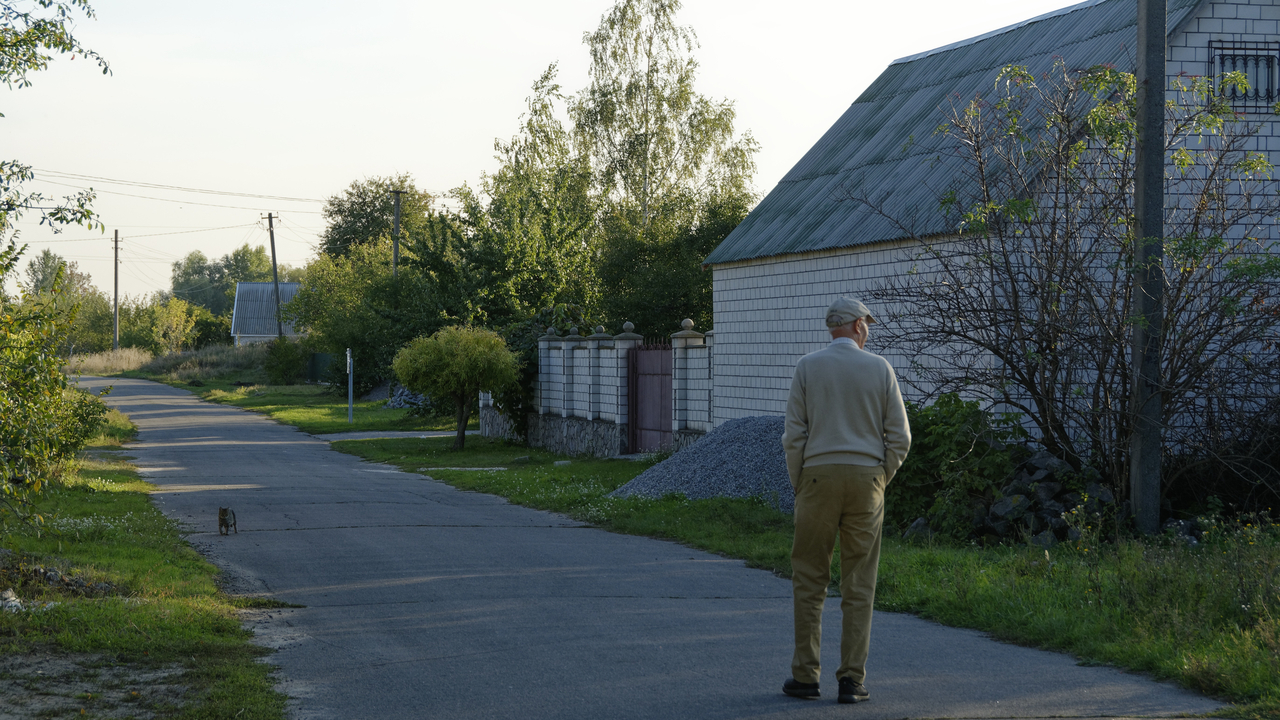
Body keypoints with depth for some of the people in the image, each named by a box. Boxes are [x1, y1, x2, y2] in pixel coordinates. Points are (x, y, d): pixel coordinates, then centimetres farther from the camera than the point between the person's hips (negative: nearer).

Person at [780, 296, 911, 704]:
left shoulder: (807, 368, 1)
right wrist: (880, 482, 12)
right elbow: (899, 437, 1)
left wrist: (798, 487, 7)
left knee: (809, 580, 7)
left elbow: (794, 436, -3)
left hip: (819, 478, -1)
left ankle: (805, 677, 6)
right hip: (866, 480, 1)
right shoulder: (880, 369, 2)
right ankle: (852, 681, 2)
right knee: (858, 584, 4)